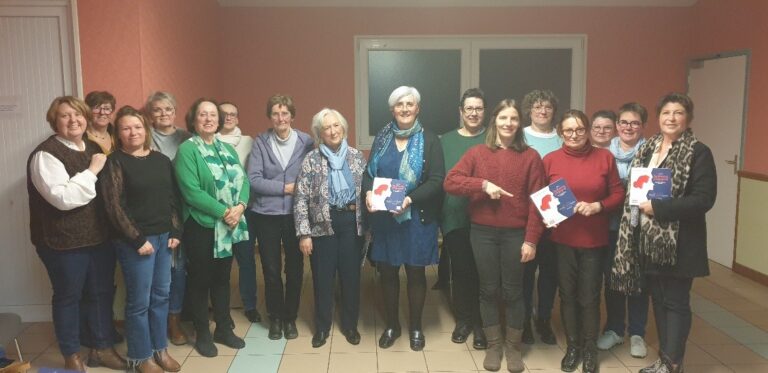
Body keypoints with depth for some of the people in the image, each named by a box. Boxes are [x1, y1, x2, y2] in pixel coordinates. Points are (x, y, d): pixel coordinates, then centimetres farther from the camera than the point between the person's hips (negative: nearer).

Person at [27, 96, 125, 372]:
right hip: (65, 242, -6)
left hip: (100, 236, 7)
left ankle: (102, 348, 30)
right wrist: (92, 171, -22)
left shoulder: (94, 148, 9)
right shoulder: (46, 154, -14)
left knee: (102, 292, 14)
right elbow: (62, 197, -26)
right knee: (68, 297, 9)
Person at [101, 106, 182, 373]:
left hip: (164, 236, 5)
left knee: (161, 295, 12)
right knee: (139, 300, 3)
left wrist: (175, 231, 3)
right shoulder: (115, 162, -6)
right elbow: (114, 206, -11)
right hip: (135, 241, -5)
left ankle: (160, 349, 27)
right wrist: (137, 240, -13)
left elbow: (173, 198, 11)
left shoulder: (161, 160, 9)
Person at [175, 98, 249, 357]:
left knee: (223, 278, 16)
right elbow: (191, 191, -19)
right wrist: (222, 211, -21)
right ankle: (202, 334, 21)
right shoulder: (187, 150, -10)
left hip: (229, 226, 6)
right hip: (201, 225, -6)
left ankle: (224, 329, 29)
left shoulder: (227, 148, 10)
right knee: (201, 280, 6)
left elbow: (242, 180, 4)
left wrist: (240, 206, -15)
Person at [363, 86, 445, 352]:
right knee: (387, 271, 10)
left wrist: (410, 199, -24)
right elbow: (368, 173, 9)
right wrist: (368, 192, -13)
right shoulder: (382, 138, 7)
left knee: (415, 272, 8)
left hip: (417, 218, -3)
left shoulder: (429, 141, -3)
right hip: (384, 218, 3)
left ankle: (415, 327, 26)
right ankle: (391, 325, 28)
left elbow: (437, 180, -10)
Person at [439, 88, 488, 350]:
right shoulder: (446, 141, 8)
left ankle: (480, 323, 20)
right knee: (460, 270, 9)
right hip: (454, 217, 1)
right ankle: (463, 319, 25)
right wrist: (438, 213, -2)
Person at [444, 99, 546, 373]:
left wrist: (531, 239, -9)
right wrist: (483, 184, -19)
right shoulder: (477, 153, 2)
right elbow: (450, 182, -7)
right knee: (489, 289, 10)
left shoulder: (530, 157, 0)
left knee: (512, 291, 9)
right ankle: (493, 345, 27)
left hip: (516, 233, -1)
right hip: (483, 232, 1)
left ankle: (513, 346, 27)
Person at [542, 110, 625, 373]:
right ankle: (572, 347, 27)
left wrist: (596, 206, -14)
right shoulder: (550, 160, -2)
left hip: (594, 239, 0)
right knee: (567, 294, 9)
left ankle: (590, 349, 26)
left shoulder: (605, 157, -1)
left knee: (590, 296, 6)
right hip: (563, 238, 0)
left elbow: (618, 194, 2)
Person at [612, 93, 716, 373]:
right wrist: (640, 205, -1)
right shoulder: (647, 149, 10)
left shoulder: (698, 153, -9)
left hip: (679, 242, -6)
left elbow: (704, 199, -17)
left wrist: (658, 208, -21)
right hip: (649, 241, 6)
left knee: (676, 302, 3)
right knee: (658, 300, 14)